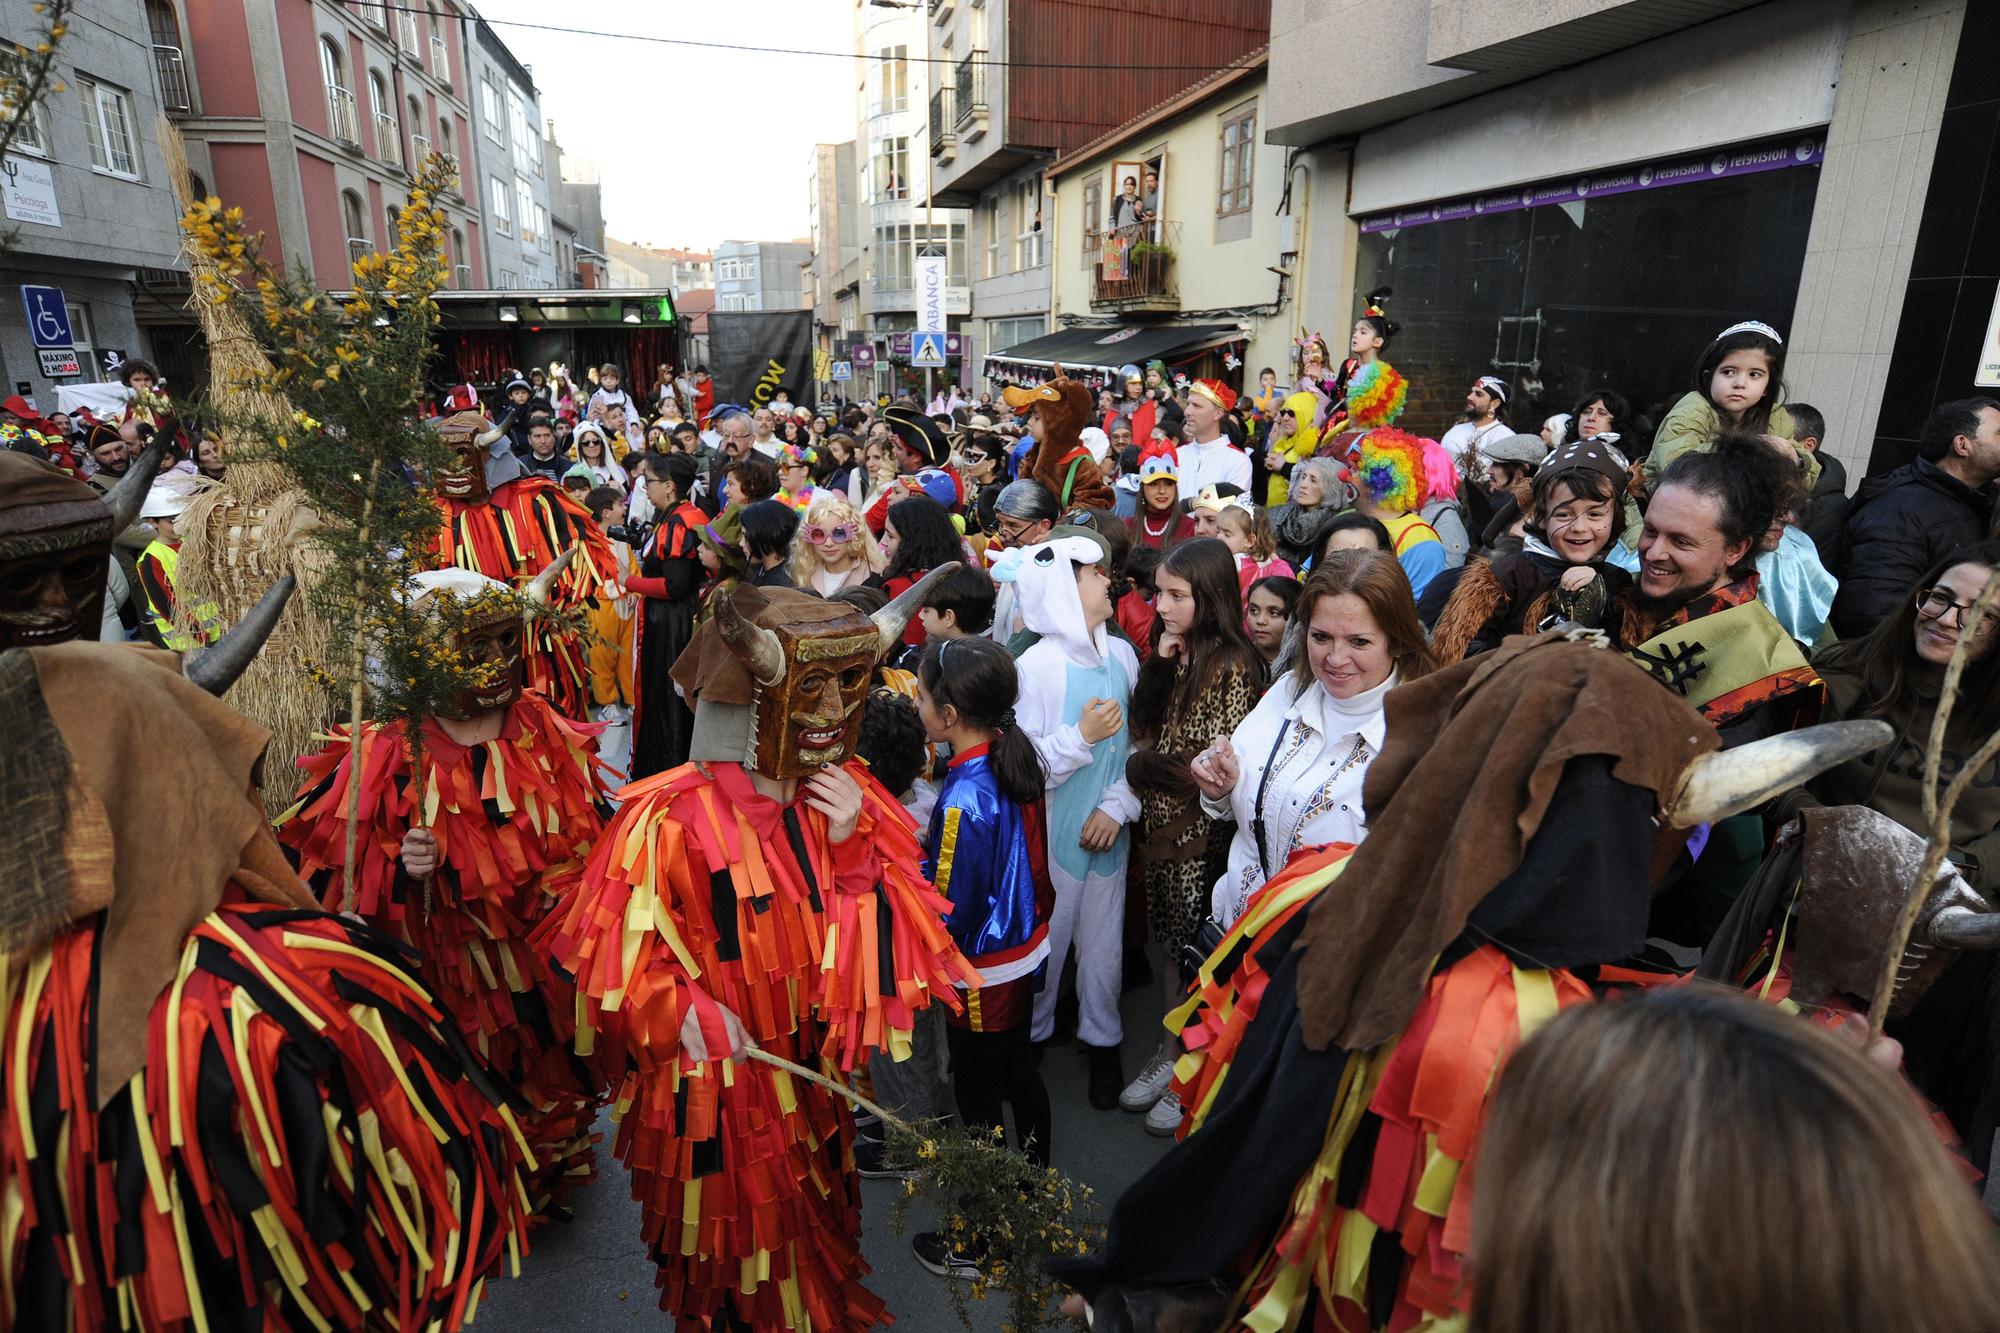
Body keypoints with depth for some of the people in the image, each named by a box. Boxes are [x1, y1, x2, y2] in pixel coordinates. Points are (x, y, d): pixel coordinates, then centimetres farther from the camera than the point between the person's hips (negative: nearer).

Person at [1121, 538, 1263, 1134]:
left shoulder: (1232, 667, -18)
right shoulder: (1172, 655, 5)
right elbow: (1143, 728, 4)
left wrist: (1145, 768, -8)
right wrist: (1158, 665, -8)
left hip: (1201, 833, -7)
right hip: (1160, 824, 7)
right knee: (1169, 942, 19)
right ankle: (1171, 1053, 37)